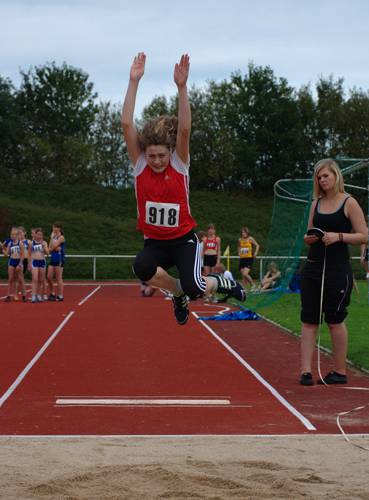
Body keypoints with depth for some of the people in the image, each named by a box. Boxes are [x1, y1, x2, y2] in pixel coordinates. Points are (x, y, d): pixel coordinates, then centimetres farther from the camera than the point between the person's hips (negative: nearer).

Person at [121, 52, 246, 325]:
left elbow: (184, 129, -23)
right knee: (142, 267, -32)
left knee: (193, 287, -24)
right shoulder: (139, 164, -4)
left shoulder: (180, 163, -6)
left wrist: (182, 86, -33)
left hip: (183, 239, -2)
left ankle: (220, 282, 15)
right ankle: (178, 292, -1)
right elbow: (127, 124, -14)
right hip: (154, 241, 2)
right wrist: (134, 82, -22)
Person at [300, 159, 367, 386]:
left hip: (338, 269, -5)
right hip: (313, 267, 5)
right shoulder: (316, 203, 11)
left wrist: (338, 236, -20)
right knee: (308, 320, 0)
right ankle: (306, 371, 2)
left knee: (335, 320, 2)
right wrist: (309, 238, -4)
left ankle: (340, 372, 13)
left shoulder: (349, 203, -5)